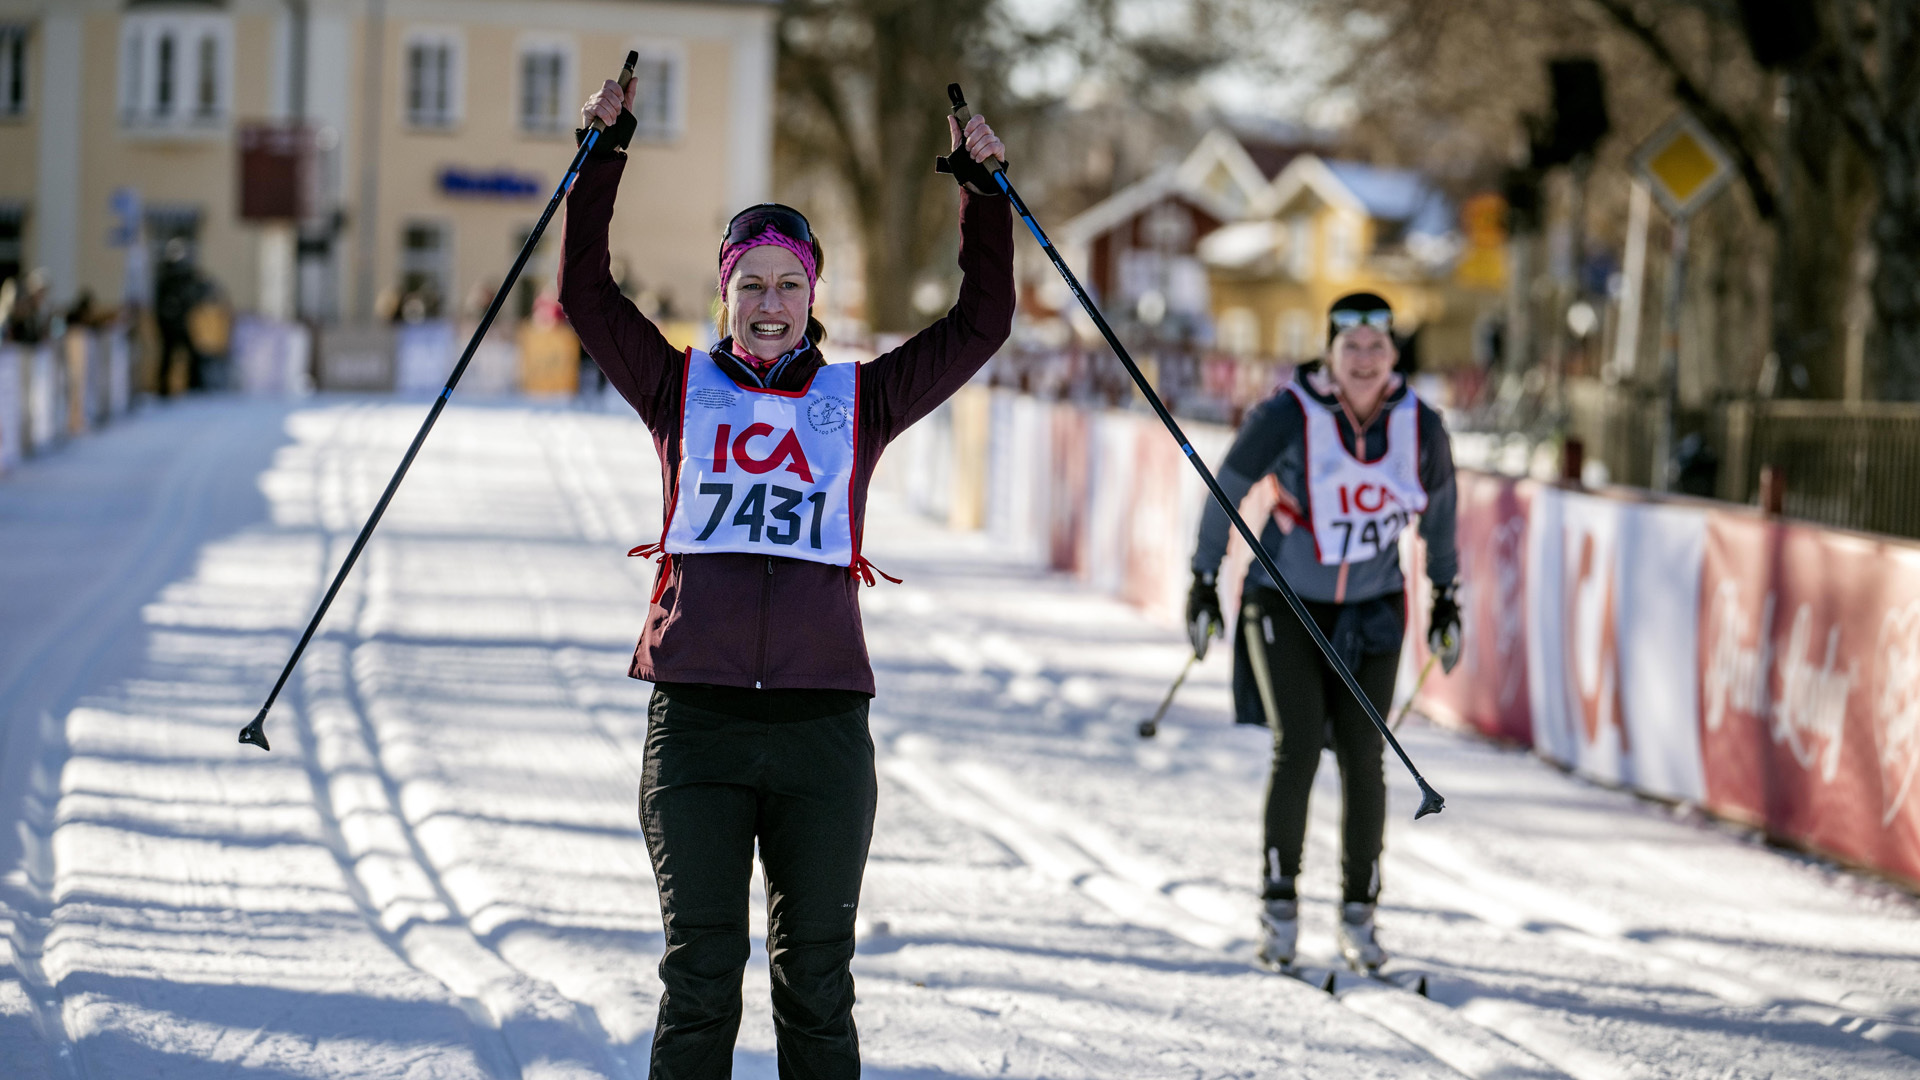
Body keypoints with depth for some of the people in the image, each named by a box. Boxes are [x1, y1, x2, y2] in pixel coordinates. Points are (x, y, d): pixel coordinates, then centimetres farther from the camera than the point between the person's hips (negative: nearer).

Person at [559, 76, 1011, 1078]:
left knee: (816, 983, 5)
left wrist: (980, 194, 6)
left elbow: (981, 323, 10)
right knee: (701, 976, -2)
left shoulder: (858, 400, 12)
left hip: (823, 724, 1)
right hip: (696, 721, -1)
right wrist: (604, 157, 2)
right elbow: (586, 292, 6)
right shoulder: (680, 388, 11)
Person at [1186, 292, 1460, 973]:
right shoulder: (1286, 419, -18)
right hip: (1285, 601, -2)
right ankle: (1279, 901, 3)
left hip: (1371, 608, 2)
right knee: (1298, 746, -12)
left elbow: (1439, 511, 9)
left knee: (1362, 757, -4)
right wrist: (1204, 581, -1)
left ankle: (1358, 916, 7)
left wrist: (1446, 597, 15)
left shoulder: (1421, 429, -9)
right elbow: (1228, 490, -5)